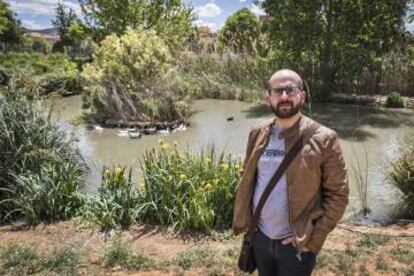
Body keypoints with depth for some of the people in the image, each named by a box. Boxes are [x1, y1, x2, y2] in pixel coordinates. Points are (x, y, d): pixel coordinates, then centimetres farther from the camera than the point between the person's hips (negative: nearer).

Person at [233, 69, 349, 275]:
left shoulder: (323, 139, -13)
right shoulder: (257, 134, -1)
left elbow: (337, 194, -10)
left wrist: (313, 238, -14)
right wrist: (244, 220, 2)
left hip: (296, 244, -4)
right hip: (259, 236, 4)